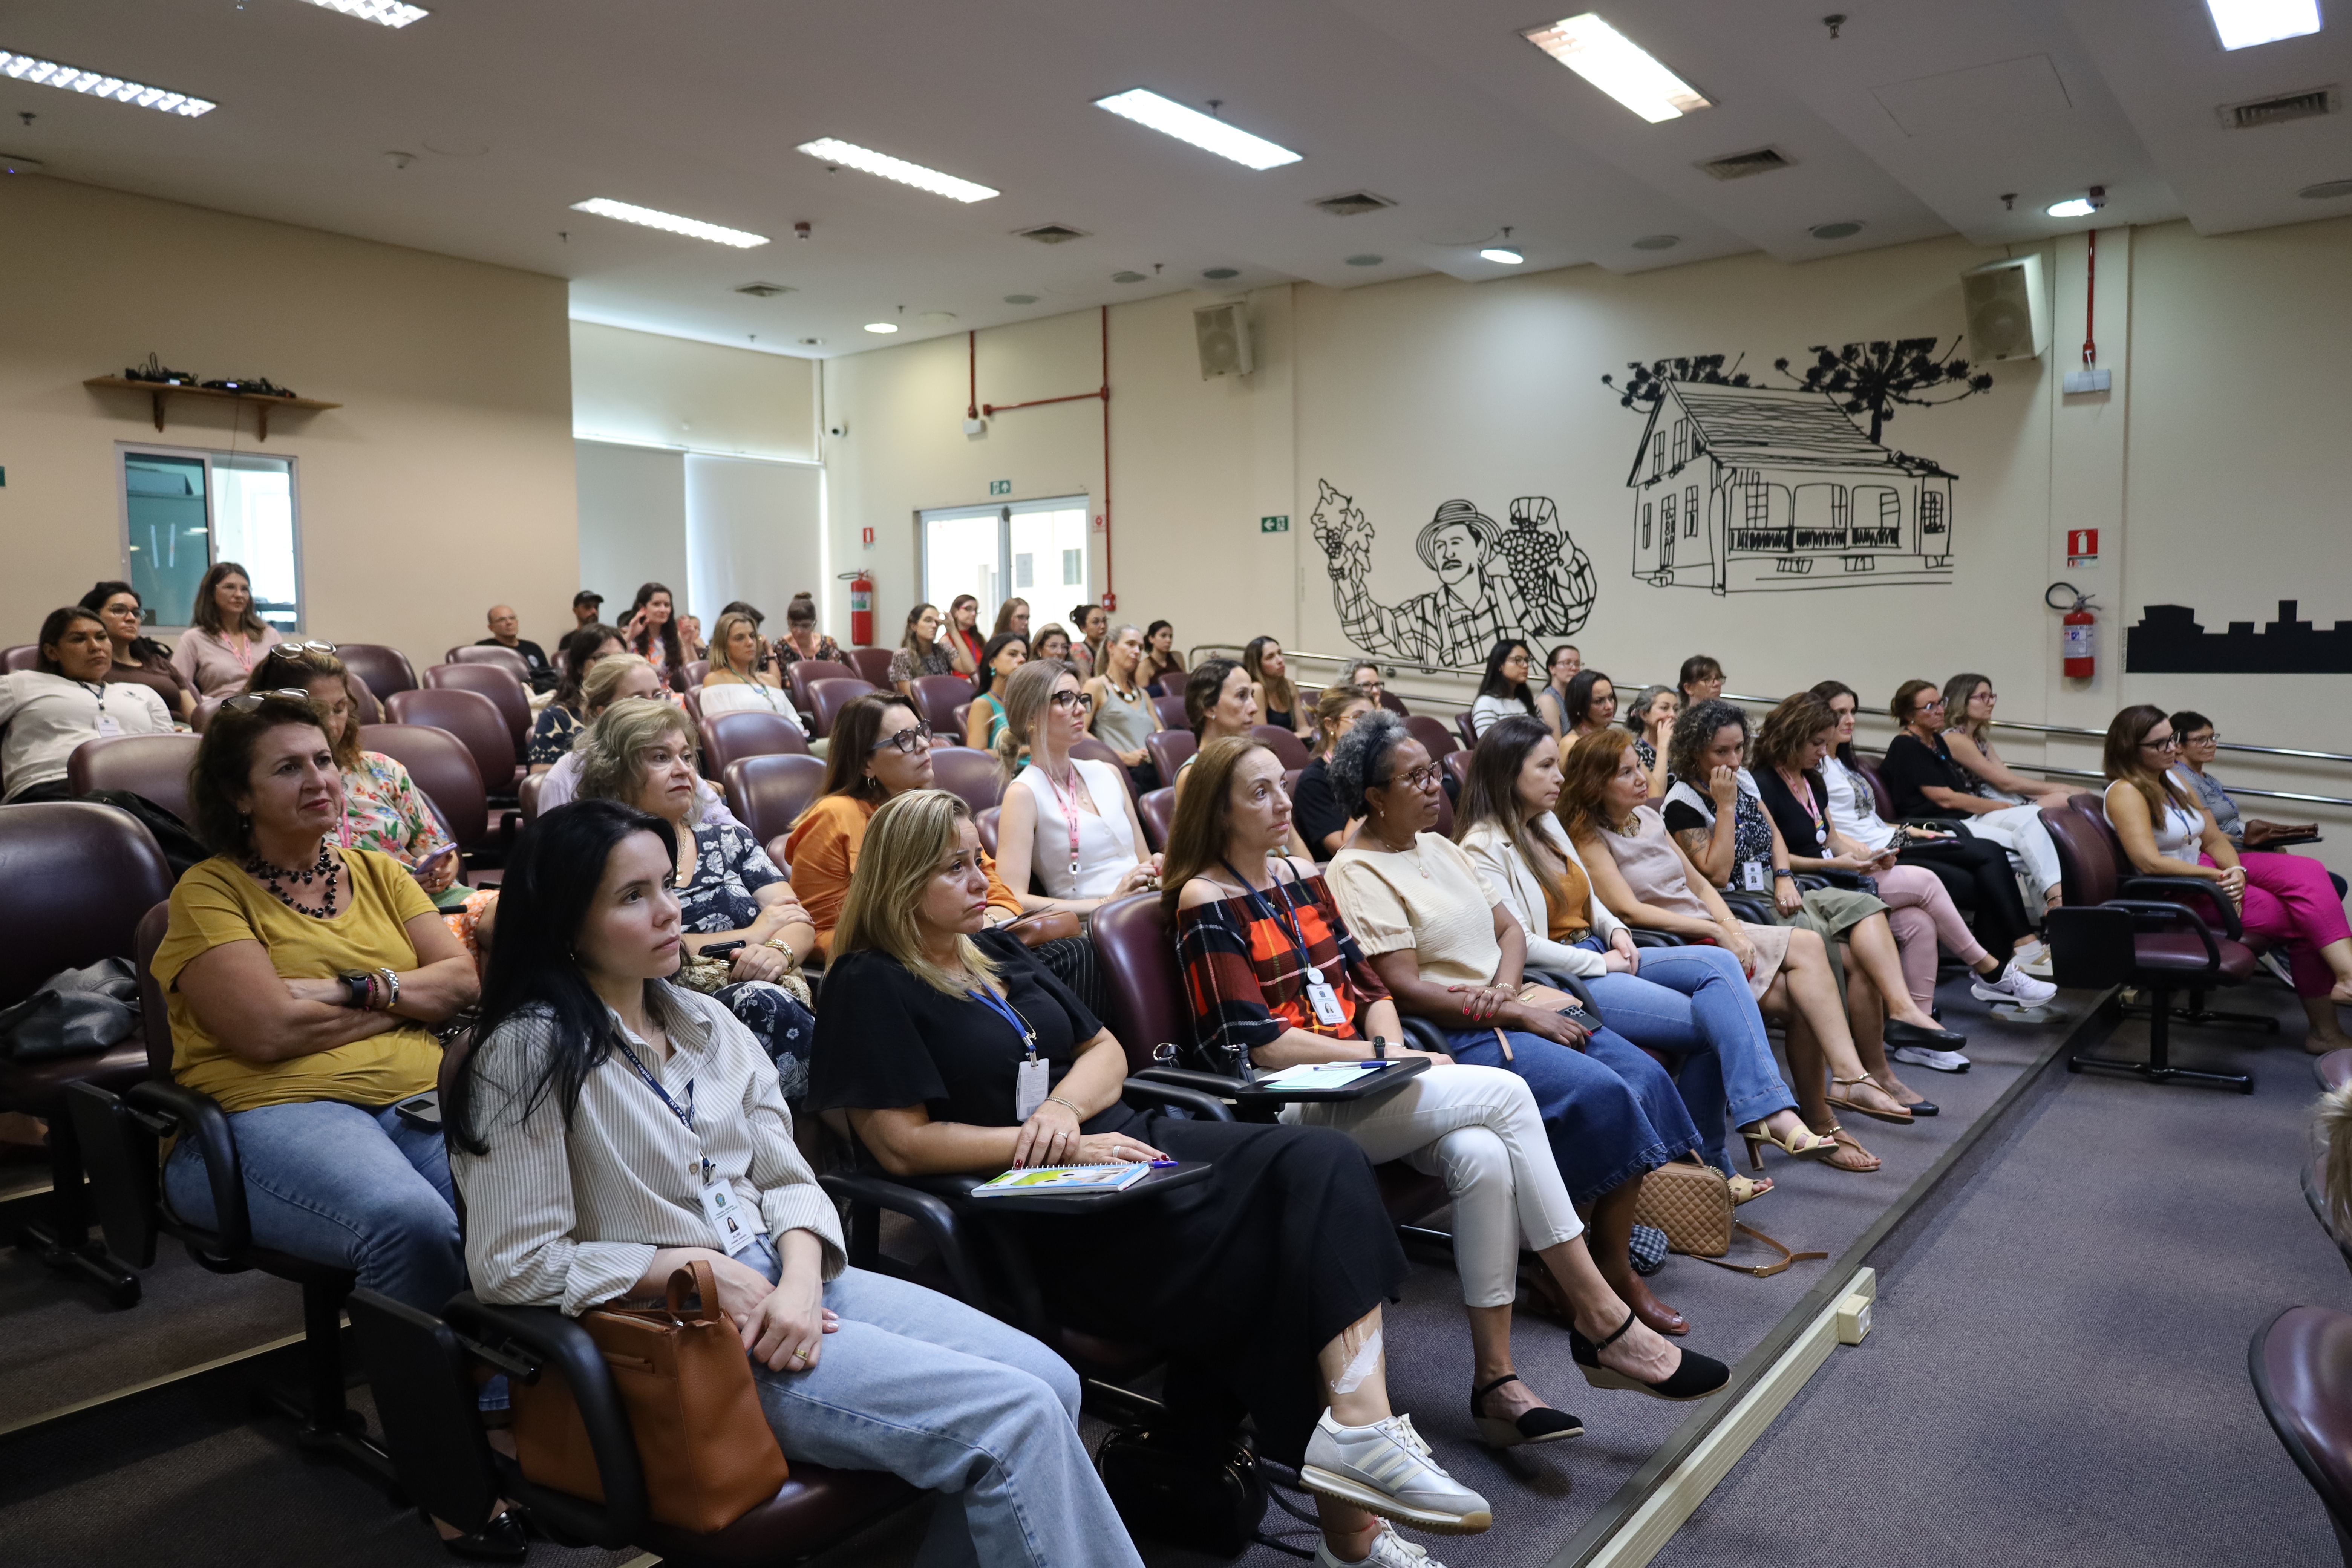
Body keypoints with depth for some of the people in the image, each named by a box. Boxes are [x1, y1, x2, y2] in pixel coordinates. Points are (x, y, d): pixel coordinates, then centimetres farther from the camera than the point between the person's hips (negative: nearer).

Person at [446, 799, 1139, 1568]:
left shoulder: (706, 1022, 10)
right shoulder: (531, 1055, -10)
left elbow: (787, 1180, 9)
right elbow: (511, 1263, -13)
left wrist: (801, 1277, -12)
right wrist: (699, 1268, -16)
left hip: (782, 1280, 7)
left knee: (1049, 1381, -9)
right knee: (1014, 1419, -19)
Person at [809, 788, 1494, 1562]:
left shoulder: (1000, 954, 19)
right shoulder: (870, 986, -4)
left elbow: (1107, 1050, 19)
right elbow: (904, 1145, -13)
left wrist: (1064, 1105, -5)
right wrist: (1064, 1149, -13)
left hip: (1125, 1145, 8)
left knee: (1322, 1162, -17)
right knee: (1293, 1244, -20)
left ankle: (1359, 1429, -23)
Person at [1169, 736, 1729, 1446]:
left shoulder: (1302, 876, 16)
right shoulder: (1205, 901, -7)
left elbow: (1367, 984, 15)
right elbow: (1255, 1042, -13)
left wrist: (1394, 1050, -6)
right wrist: (1383, 1056, -14)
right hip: (1289, 1103, -6)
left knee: (1482, 1154, -24)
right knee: (1504, 1093, -20)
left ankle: (1495, 1376, -14)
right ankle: (1599, 1314, -9)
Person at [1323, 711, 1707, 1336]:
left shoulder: (1441, 848, 17)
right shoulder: (1358, 874, -10)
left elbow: (1509, 927, 17)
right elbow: (1405, 989, -16)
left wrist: (1506, 986, -6)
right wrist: (1520, 1017, -15)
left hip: (1518, 1007, 8)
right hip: (1455, 1035, -8)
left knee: (1645, 1077, -10)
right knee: (1599, 1092, -25)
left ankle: (1616, 1256, -5)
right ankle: (1605, 1273, -9)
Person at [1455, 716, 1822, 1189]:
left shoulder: (1546, 823, 16)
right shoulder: (1484, 848, -12)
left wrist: (1617, 932, 4)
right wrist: (1600, 962, -12)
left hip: (1599, 958, 8)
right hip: (1559, 981, -8)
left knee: (1719, 964, -16)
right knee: (1710, 1019, -19)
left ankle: (1768, 1113, -19)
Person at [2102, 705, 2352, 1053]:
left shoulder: (2173, 782, 13)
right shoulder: (2125, 793, -14)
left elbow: (2214, 839, 10)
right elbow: (2150, 863, -24)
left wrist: (2236, 871, -10)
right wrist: (2217, 878, -19)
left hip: (2209, 868, 8)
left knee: (2308, 874, -17)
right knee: (2303, 919, -16)